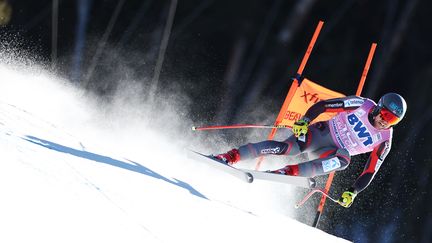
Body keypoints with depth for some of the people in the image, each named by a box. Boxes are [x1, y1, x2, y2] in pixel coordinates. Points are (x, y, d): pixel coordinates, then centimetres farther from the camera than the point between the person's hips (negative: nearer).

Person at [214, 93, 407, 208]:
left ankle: (290, 172, -41)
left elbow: (370, 172, -1)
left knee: (343, 160, -36)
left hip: (332, 153, 1)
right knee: (286, 148, -29)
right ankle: (231, 157, -27)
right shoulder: (362, 105, -11)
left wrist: (353, 192, -12)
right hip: (321, 132, -1)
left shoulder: (384, 142, -6)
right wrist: (304, 121, -21)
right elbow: (322, 105, -8)